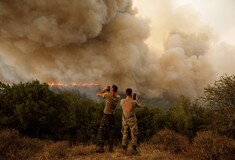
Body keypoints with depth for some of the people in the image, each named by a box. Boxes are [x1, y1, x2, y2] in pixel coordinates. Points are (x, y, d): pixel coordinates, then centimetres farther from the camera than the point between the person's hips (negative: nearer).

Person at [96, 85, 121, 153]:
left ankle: (101, 148, 1)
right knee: (111, 132, 14)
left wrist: (104, 89, 2)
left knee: (101, 132, 3)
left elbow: (98, 94, -8)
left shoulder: (108, 95, -17)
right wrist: (108, 91, 12)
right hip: (113, 115, 5)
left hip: (106, 115, -5)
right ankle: (111, 147, 16)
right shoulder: (118, 97, -1)